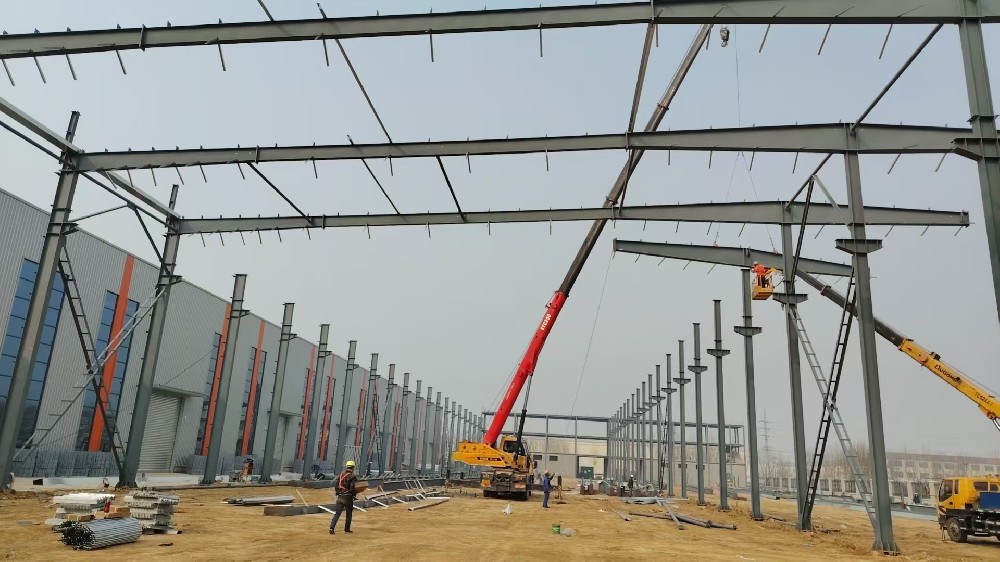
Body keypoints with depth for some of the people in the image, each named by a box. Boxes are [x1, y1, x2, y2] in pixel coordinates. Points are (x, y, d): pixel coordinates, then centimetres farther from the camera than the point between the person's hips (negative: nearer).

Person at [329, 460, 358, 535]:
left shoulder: (340, 475, 7)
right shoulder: (352, 477, -13)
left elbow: (336, 487, 10)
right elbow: (353, 488, -18)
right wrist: (354, 494, -1)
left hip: (340, 497, 5)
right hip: (348, 497, -5)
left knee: (337, 513, 5)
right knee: (349, 514, 12)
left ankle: (332, 527, -11)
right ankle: (347, 529, 19)